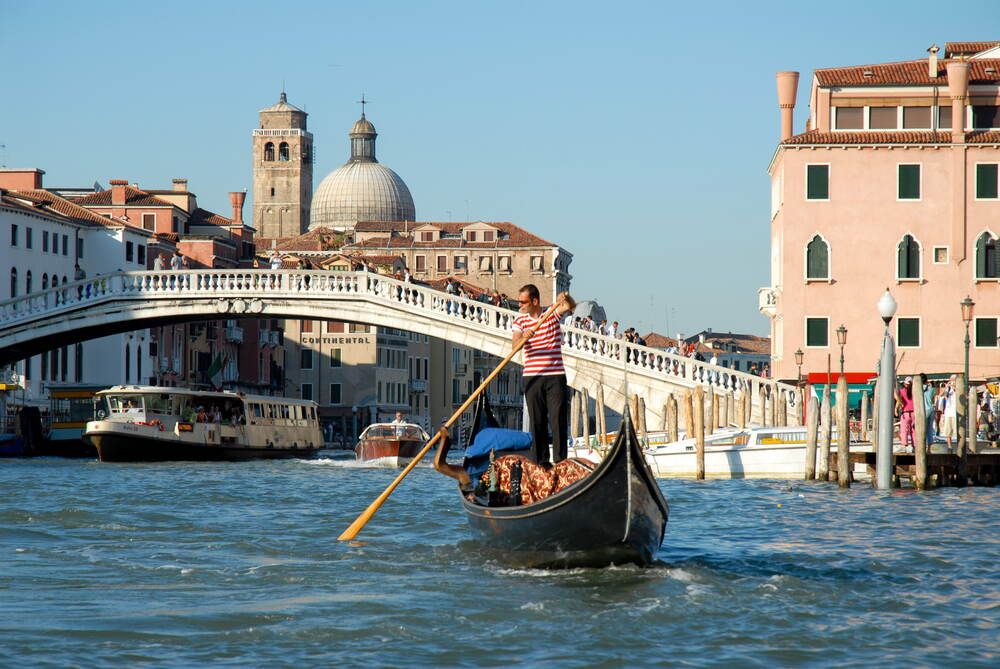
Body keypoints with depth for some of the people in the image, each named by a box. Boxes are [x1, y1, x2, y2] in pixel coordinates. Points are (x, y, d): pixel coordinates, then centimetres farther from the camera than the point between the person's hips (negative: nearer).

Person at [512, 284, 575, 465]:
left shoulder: (552, 313, 4)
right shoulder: (520, 320, 6)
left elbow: (570, 306, -12)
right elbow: (514, 344, -8)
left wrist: (566, 298, -34)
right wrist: (524, 338, -30)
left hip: (555, 376, -2)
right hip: (532, 377, 2)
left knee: (558, 420, -4)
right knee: (537, 421, 4)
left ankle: (560, 461, -4)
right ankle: (541, 462, 8)